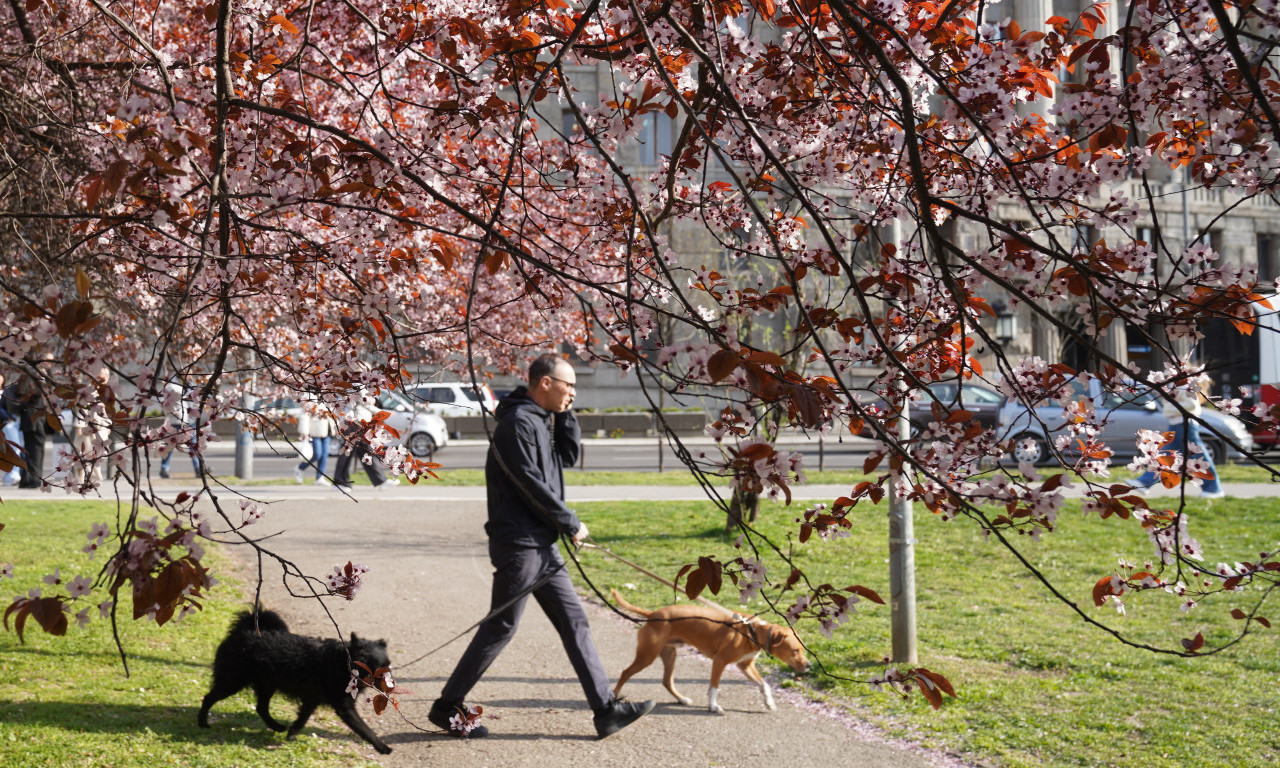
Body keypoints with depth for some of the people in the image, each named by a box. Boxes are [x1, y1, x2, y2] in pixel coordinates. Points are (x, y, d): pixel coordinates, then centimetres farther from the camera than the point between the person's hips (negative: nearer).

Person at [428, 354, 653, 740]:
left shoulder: (542, 419, 14)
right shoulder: (518, 422, -16)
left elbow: (569, 455, 19)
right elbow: (531, 483, -19)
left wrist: (565, 414, 7)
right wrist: (571, 525, -10)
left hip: (542, 545, 10)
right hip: (518, 544, -10)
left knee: (574, 620, 7)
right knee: (500, 626, -3)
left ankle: (606, 709, 9)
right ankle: (447, 707, 8)